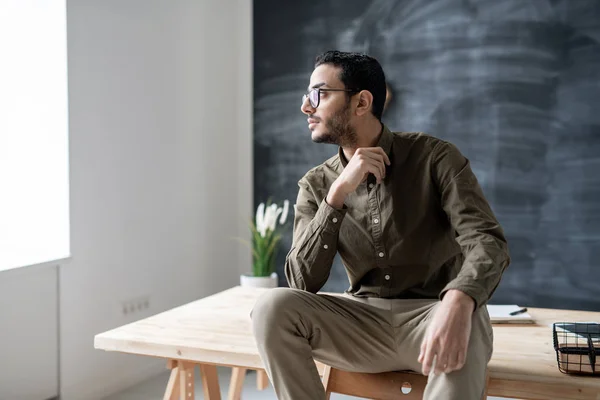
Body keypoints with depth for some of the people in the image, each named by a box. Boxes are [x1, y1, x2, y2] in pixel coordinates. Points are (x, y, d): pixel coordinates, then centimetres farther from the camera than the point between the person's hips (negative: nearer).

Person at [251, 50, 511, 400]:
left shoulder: (434, 156, -7)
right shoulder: (316, 186, 2)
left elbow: (489, 242, -18)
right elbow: (303, 283, -8)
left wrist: (457, 304, -41)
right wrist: (338, 194, -19)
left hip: (430, 316, -3)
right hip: (363, 321, 3)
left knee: (463, 331, -38)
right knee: (273, 308, -23)